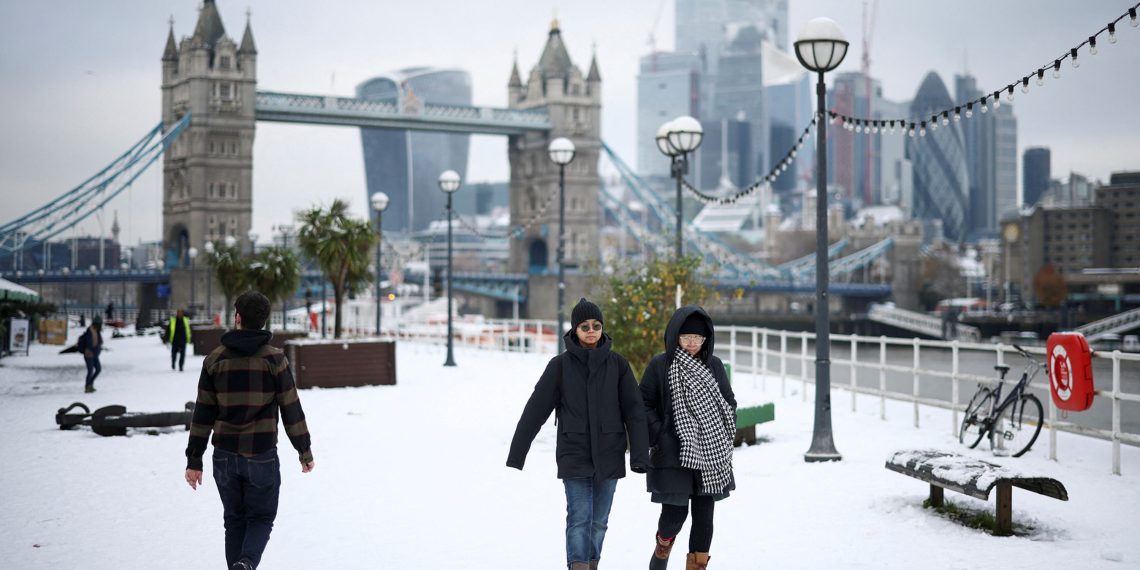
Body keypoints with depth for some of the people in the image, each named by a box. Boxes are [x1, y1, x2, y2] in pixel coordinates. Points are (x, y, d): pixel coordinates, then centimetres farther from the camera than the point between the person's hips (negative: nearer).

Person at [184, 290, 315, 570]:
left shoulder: (215, 359, 0)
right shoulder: (274, 359, -6)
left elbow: (202, 414, 1)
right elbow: (291, 410, -4)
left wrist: (194, 460, 6)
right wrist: (305, 452, 6)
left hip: (225, 457, 2)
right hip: (262, 456, -2)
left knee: (235, 521, 16)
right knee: (261, 518, 9)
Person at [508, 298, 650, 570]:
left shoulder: (617, 364, 1)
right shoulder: (560, 365, -2)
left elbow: (634, 410, -2)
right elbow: (535, 409, -2)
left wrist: (640, 454, -11)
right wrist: (516, 453, -3)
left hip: (608, 455, 2)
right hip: (574, 455, -2)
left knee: (599, 520, 9)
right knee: (579, 518, -8)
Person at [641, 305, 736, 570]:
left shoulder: (714, 365, 7)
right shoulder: (660, 365, -4)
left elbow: (729, 402, 15)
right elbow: (644, 404, -1)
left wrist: (726, 437, 4)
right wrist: (659, 435, -10)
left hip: (711, 456, 3)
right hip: (673, 456, -3)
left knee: (704, 515, 5)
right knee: (675, 512, -4)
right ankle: (663, 547, 27)